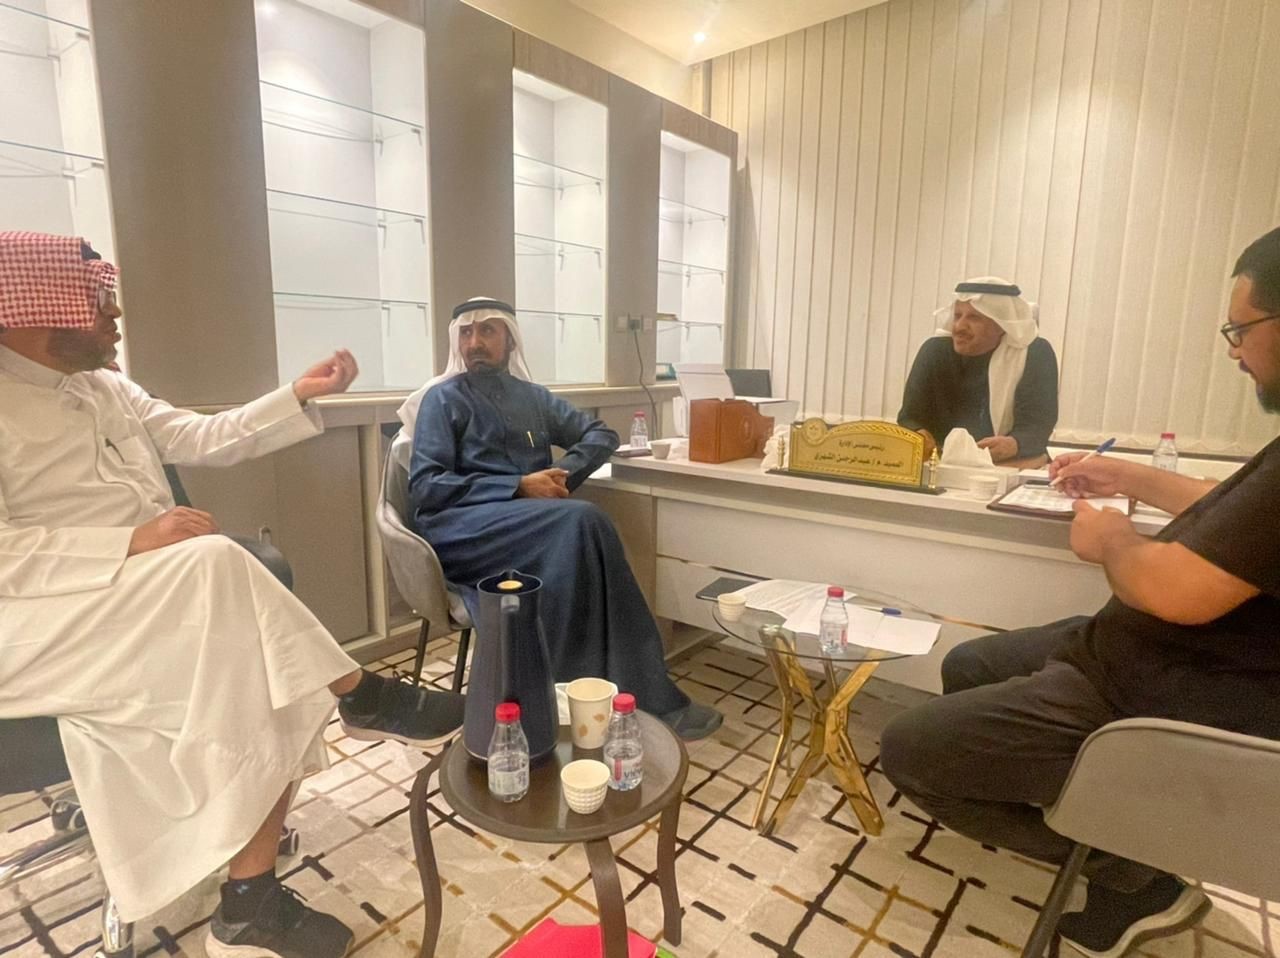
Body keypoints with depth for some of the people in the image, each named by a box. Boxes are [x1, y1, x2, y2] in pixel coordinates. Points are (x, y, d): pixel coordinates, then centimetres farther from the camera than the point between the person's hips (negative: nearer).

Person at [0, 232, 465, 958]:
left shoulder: (108, 391, 16)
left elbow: (209, 439, 12)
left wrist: (301, 394, 3)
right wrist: (132, 543, -26)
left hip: (160, 605, 7)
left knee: (274, 684, -17)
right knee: (215, 564, -33)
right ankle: (363, 698, -17)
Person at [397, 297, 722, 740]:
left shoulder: (531, 396, 21)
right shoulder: (443, 398, 6)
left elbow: (602, 434, 18)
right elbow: (425, 487, -5)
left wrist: (564, 471, -4)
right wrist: (518, 486, -14)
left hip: (531, 524, 4)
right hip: (461, 526, -4)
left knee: (575, 532, -33)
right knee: (581, 522, -32)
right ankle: (646, 699, -30)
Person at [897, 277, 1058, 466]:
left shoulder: (1036, 355, -6)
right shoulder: (936, 351, -3)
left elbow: (1037, 425, -12)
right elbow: (910, 417, -6)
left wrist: (1012, 445, -36)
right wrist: (918, 437, -31)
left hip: (1010, 466, -1)